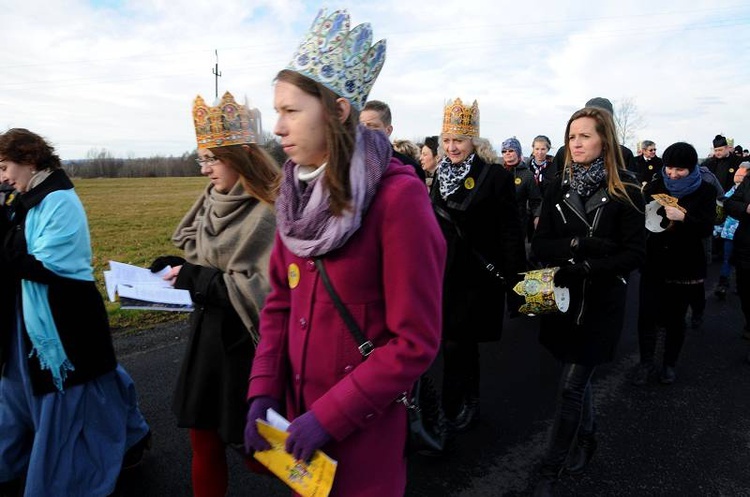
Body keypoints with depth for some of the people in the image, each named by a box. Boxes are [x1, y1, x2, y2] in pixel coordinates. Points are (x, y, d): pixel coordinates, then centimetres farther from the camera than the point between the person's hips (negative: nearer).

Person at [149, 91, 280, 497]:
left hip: (248, 342, -7)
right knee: (203, 441, 16)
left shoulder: (267, 214, -19)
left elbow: (264, 289, -23)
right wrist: (172, 267, -3)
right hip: (208, 333, 8)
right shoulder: (213, 205, 5)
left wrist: (195, 278, -21)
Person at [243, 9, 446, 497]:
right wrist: (263, 392, -4)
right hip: (298, 404, 6)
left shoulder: (397, 195, -20)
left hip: (364, 420, -6)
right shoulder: (298, 189, 1)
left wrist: (329, 417, -19)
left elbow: (416, 342, -20)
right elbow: (280, 302, 6)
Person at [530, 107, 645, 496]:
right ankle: (585, 438, 43)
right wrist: (576, 244, -19)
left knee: (571, 385, -3)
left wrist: (587, 267, -23)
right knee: (578, 376, 19)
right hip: (561, 299, 4)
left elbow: (634, 253, -10)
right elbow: (539, 245, -1)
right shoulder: (559, 188, 4)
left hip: (601, 303, -4)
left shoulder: (625, 190, -7)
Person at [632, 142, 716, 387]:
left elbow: (706, 228, -12)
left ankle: (669, 364, 29)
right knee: (646, 315, -1)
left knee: (675, 318, 10)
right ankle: (646, 362, 18)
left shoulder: (705, 191, -3)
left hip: (685, 266, -1)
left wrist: (683, 218, -29)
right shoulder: (656, 185, 0)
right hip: (654, 262, 1)